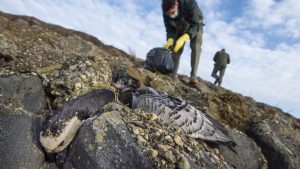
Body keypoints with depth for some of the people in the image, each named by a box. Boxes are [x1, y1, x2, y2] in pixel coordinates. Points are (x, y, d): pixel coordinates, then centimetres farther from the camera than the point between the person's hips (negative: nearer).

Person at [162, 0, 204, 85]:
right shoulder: (166, 12, -27)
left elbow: (195, 25, -38)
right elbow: (169, 28, -19)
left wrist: (183, 39, -54)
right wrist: (170, 40, -40)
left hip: (195, 26, -3)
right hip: (180, 27, 4)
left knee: (196, 48, -20)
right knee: (175, 48, -8)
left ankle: (193, 76, -23)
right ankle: (173, 74, -2)